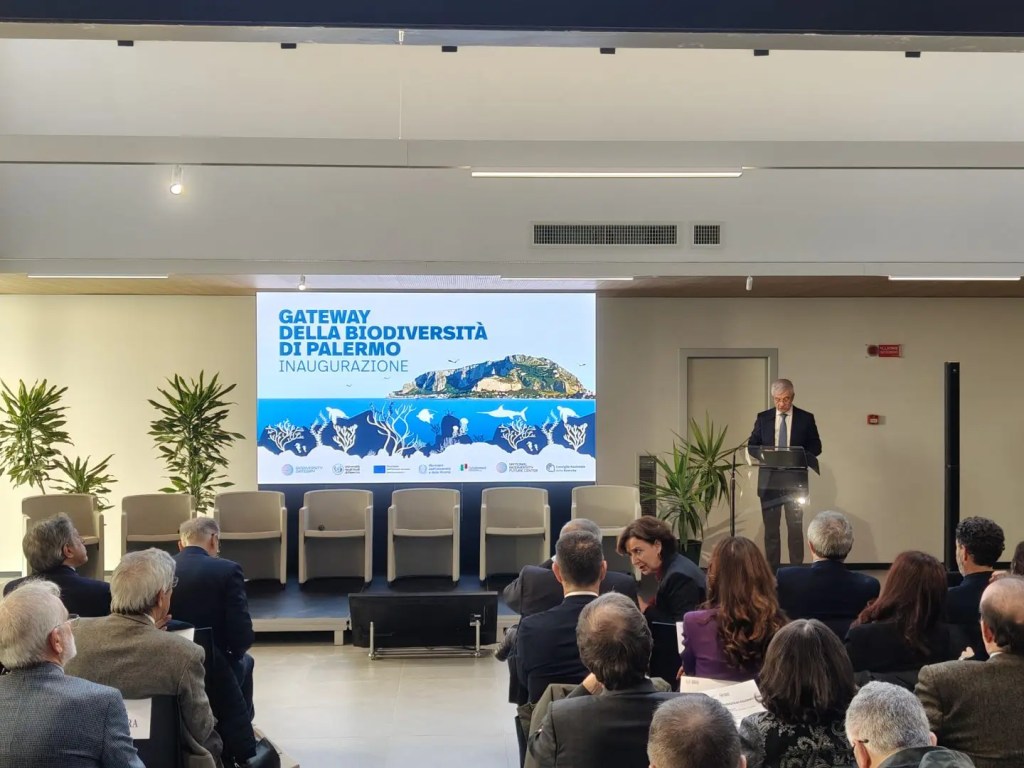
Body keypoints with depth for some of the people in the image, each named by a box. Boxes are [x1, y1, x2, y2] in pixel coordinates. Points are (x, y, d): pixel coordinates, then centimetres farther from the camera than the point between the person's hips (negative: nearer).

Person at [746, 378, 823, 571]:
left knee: (795, 529, 1)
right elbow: (752, 446, 7)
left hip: (795, 481, -1)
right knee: (770, 529, 6)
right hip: (769, 480, 1)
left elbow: (816, 447, 3)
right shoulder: (763, 417, 5)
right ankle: (771, 572, 12)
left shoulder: (806, 418, 1)